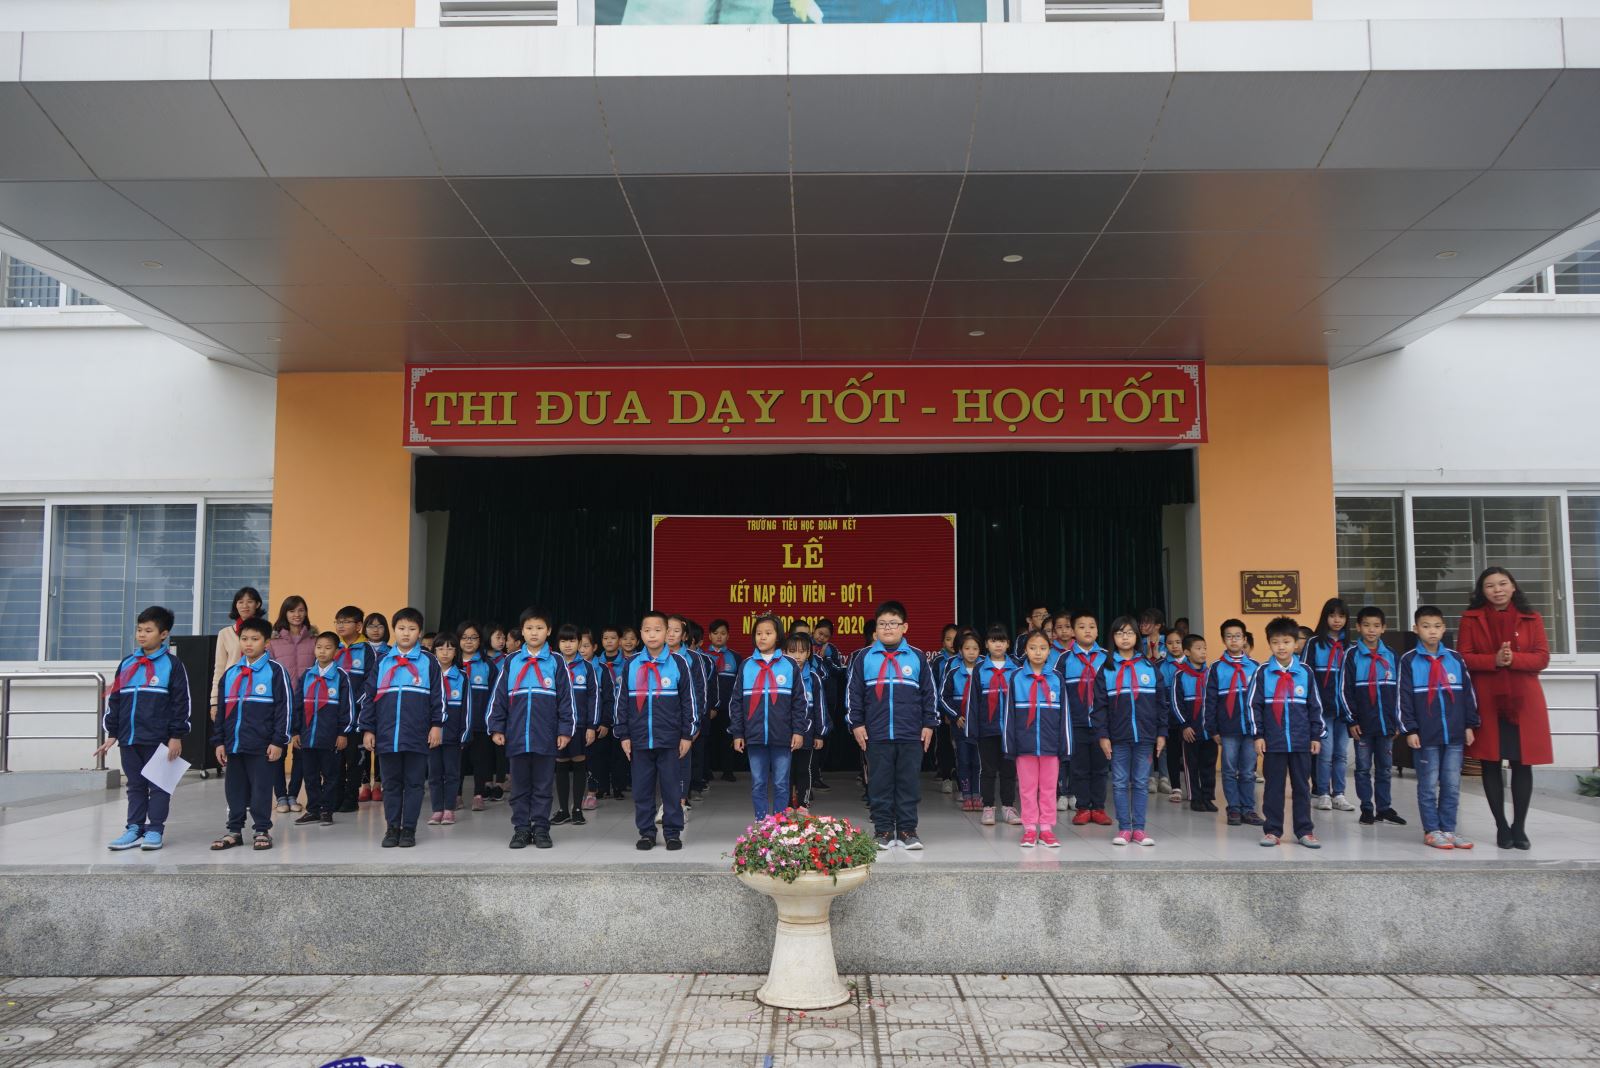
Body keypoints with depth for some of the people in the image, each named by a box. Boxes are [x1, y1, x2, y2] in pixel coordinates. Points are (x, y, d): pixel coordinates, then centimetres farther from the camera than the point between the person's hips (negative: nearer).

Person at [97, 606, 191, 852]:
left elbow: (181, 702, -6)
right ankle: (134, 829, 19)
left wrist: (177, 736, -9)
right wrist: (112, 734, 12)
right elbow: (114, 700, 15)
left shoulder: (171, 664, -4)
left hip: (158, 739, -5)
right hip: (129, 738, 5)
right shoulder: (127, 663, 10)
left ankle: (155, 830, 9)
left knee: (158, 785, 2)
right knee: (135, 785, 12)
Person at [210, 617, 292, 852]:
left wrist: (278, 741, -11)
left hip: (261, 746, -5)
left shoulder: (275, 671, -5)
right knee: (234, 788, 11)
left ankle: (262, 830, 13)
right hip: (233, 744, 5)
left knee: (261, 788, 2)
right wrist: (219, 742, 11)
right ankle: (234, 830, 22)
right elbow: (221, 710, 16)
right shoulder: (230, 674, 12)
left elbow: (285, 707, -8)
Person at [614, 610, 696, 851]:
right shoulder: (631, 664, 5)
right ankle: (646, 832, 17)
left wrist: (687, 735, 0)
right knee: (642, 790, 7)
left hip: (670, 740, -2)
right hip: (639, 740, 2)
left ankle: (673, 833, 14)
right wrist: (623, 735, 5)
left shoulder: (679, 663, -1)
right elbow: (621, 702, 9)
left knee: (672, 788, 4)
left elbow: (690, 701, 2)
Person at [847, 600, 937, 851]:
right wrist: (856, 724, 2)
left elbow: (928, 693, 10)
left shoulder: (917, 657, 5)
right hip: (876, 735, 0)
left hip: (911, 735, 0)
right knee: (879, 784, 5)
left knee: (909, 783, 5)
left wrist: (928, 724, 6)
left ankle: (907, 830, 15)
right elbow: (853, 693, 7)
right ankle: (883, 830, 14)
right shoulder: (864, 657, 4)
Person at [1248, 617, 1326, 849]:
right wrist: (1258, 735, -3)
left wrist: (1316, 735, 5)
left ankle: (1304, 831, 16)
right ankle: (1272, 830, 13)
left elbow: (1316, 706, 7)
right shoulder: (1263, 672, -1)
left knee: (1302, 787, 8)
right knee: (1273, 787, 6)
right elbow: (1254, 705, 1)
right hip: (1273, 742, -1)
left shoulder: (1305, 671, 2)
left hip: (1301, 741, 1)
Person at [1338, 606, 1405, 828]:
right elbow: (1344, 690, -5)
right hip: (1362, 724, -3)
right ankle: (1367, 810, 11)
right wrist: (1350, 720, -8)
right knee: (1363, 768, 4)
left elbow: (1397, 691, 12)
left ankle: (1385, 808, 18)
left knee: (1384, 768, 9)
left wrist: (1397, 722, 9)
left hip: (1386, 723, 3)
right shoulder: (1352, 655, -3)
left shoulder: (1390, 656, 7)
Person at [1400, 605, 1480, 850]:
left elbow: (1468, 693, 11)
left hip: (1455, 735, 3)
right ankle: (1431, 831, 11)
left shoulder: (1455, 658, 8)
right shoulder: (1409, 660, -2)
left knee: (1452, 785, 7)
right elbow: (1404, 698, -3)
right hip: (1425, 736, -3)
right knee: (1428, 785, 3)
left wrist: (1470, 725, 8)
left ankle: (1448, 829, 17)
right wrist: (1410, 730, -8)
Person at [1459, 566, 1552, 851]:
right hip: (1486, 701, -1)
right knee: (1491, 763, 2)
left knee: (1522, 763, 2)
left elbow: (1542, 658, 0)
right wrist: (1493, 660, -17)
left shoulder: (1532, 618, 7)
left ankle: (1519, 827, 12)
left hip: (1524, 700, 1)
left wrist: (1514, 659, -17)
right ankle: (1502, 827, 12)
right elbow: (1463, 657, -1)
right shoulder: (1471, 618, 4)